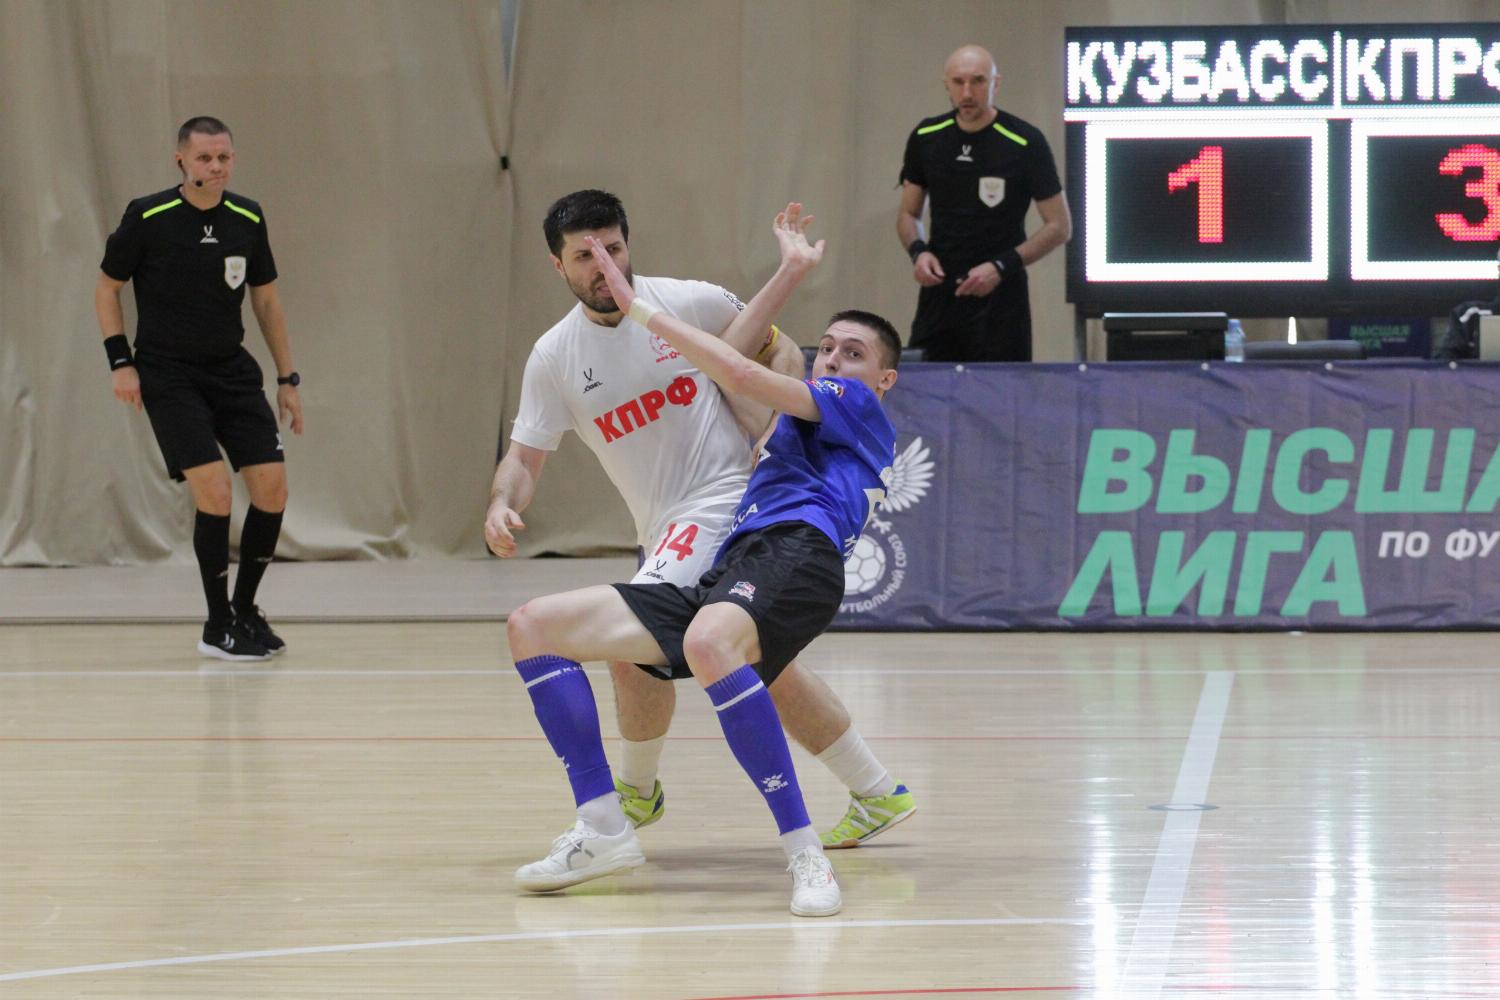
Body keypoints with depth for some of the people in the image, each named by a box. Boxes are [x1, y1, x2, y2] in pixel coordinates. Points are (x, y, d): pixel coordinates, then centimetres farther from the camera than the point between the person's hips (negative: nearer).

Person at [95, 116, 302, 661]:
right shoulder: (146, 217, -10)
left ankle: (245, 609, 16)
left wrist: (288, 379, 11)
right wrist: (121, 361, -7)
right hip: (166, 374, -5)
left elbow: (266, 300, 12)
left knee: (272, 489, -3)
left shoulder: (247, 219, 1)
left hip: (232, 371, 5)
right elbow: (106, 287, 2)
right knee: (214, 489, -17)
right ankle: (218, 625, -4)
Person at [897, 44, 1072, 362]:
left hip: (1001, 303, -4)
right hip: (939, 297, 4)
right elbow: (908, 213, 18)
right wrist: (917, 251, -4)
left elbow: (1059, 226, -2)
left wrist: (1001, 267, -13)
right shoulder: (926, 138, 7)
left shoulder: (1025, 143, -6)